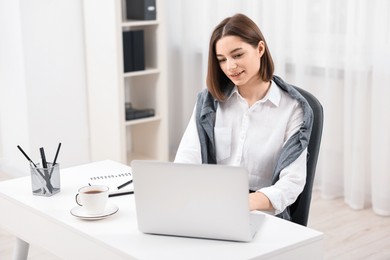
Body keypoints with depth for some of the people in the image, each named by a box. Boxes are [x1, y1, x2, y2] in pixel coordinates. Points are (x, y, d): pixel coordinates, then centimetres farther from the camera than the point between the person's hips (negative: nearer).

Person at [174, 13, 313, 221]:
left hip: (264, 214, -1)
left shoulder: (292, 108, -2)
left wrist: (249, 202, -29)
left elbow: (292, 182, -10)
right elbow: (187, 158, -3)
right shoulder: (210, 100, 7)